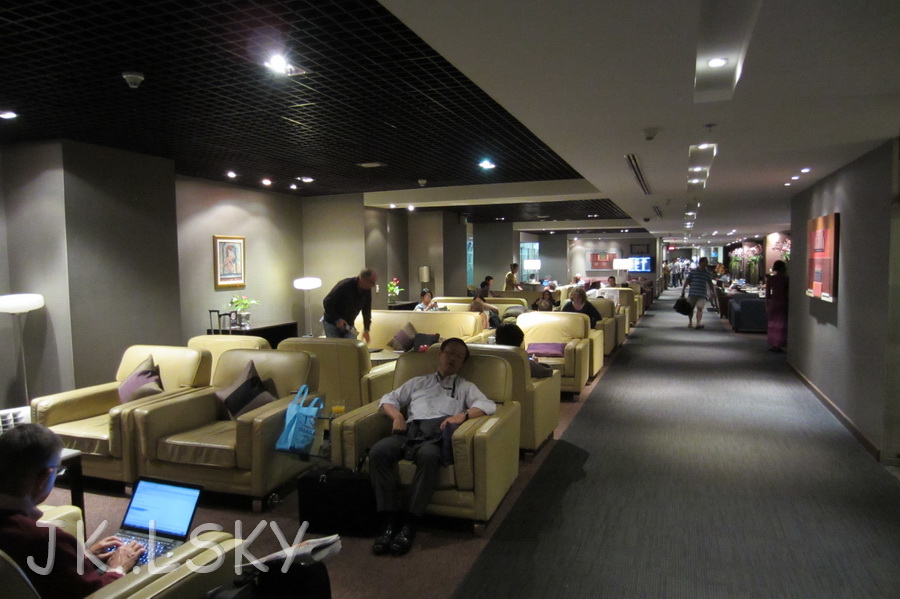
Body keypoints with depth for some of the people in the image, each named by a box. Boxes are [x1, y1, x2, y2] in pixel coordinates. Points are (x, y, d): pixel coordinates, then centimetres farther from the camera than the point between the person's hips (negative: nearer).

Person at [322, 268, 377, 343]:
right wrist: (337, 319, -26)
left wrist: (366, 329, -1)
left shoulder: (367, 291, -7)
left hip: (348, 325, 5)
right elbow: (327, 302, -21)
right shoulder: (344, 285, -25)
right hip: (332, 323, -5)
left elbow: (367, 310, 4)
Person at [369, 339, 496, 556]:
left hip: (436, 434, -2)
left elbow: (489, 405, 7)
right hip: (410, 430, 3)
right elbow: (388, 399, 28)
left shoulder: (465, 387, 26)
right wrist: (397, 416, 4)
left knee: (428, 455, -40)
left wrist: (463, 415, -12)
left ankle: (409, 523, -30)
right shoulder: (418, 382, 33)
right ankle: (389, 521, -27)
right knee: (378, 451, -30)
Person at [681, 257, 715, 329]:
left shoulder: (707, 273, 7)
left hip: (702, 294, 1)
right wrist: (683, 290, -2)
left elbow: (710, 283, 16)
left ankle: (698, 323, -9)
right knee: (690, 308, 10)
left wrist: (713, 291, 17)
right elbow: (687, 281, 1)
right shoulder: (693, 271, 0)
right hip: (692, 293, -1)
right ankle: (690, 322, 27)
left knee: (700, 308, -10)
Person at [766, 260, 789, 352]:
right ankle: (778, 345, 2)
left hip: (773, 303, 3)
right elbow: (788, 293, -6)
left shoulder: (770, 278, 0)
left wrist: (767, 305, 9)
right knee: (781, 324, 2)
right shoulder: (787, 279, -7)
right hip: (783, 303, -3)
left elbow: (767, 293, 1)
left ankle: (773, 345, 14)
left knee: (773, 324, 10)